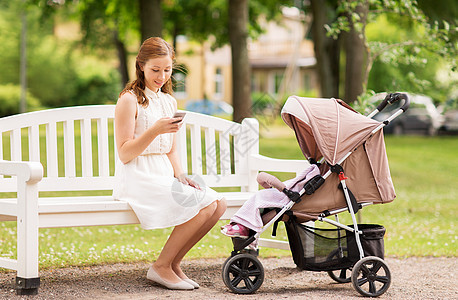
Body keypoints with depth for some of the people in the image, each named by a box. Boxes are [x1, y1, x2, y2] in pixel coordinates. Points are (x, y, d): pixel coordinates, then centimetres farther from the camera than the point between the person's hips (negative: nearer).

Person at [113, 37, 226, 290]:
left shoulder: (169, 102, 17)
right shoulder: (130, 99, -6)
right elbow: (124, 154, -12)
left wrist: (180, 176, 2)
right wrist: (155, 130, -24)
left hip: (163, 175, 7)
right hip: (137, 178, -7)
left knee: (218, 203, -12)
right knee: (204, 205, -22)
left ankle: (173, 263, -1)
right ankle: (161, 267, -10)